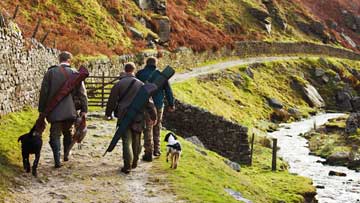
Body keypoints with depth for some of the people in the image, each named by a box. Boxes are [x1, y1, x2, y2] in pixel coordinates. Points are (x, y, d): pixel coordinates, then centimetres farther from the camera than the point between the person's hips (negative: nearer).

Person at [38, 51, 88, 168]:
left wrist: (42, 109, 6)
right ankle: (66, 155, 27)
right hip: (69, 110, 1)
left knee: (55, 135, 4)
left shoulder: (50, 72, -2)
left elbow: (44, 92, -1)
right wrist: (84, 109, 3)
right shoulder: (74, 74, -1)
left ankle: (57, 161, -3)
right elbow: (82, 93, -2)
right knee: (68, 133, 21)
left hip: (54, 111, -1)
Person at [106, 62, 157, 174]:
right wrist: (153, 115, 9)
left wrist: (108, 113, 16)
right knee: (136, 141, 16)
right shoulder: (140, 84, 2)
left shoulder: (119, 84, -3)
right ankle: (134, 162, 25)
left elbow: (112, 100, 2)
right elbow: (148, 101, 2)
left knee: (127, 141, 0)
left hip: (124, 116, -2)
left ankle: (127, 166, -6)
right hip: (138, 116, 2)